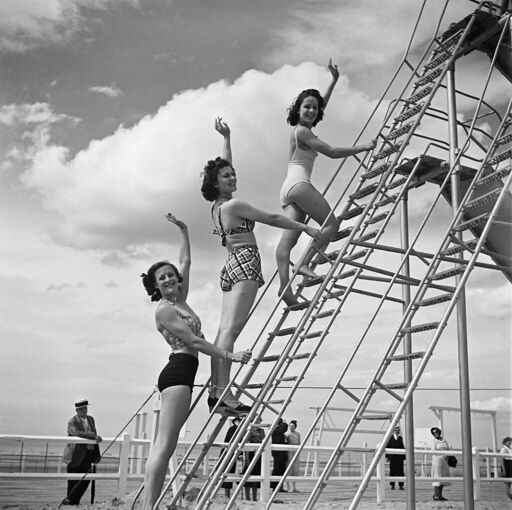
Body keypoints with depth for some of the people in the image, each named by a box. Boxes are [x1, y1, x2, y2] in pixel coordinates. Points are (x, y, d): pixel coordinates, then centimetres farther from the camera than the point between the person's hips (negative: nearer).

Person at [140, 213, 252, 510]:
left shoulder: (180, 300, 19)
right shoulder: (164, 310, -6)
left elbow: (186, 262, 30)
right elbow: (193, 341, -12)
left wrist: (184, 231, 35)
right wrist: (230, 356, -14)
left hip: (182, 374, 9)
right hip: (178, 371, -9)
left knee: (164, 446, 5)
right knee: (165, 445, -15)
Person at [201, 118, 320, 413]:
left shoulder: (217, 206, 18)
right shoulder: (234, 205, -6)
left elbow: (225, 166, 31)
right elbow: (272, 219, -3)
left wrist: (227, 138, 38)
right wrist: (306, 228, 3)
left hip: (232, 266, 10)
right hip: (245, 263, -10)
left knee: (225, 330, 3)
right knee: (231, 330, -17)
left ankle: (216, 390, 0)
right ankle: (223, 392, -23)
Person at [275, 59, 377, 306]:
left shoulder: (300, 130, 24)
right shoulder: (301, 131, -3)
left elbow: (322, 104, 39)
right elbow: (332, 152, -7)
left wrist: (334, 81, 42)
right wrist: (364, 147, -2)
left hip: (288, 188, 9)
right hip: (299, 183, -9)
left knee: (289, 236, -10)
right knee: (331, 223, -7)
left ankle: (285, 284, -25)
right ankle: (304, 264, -20)